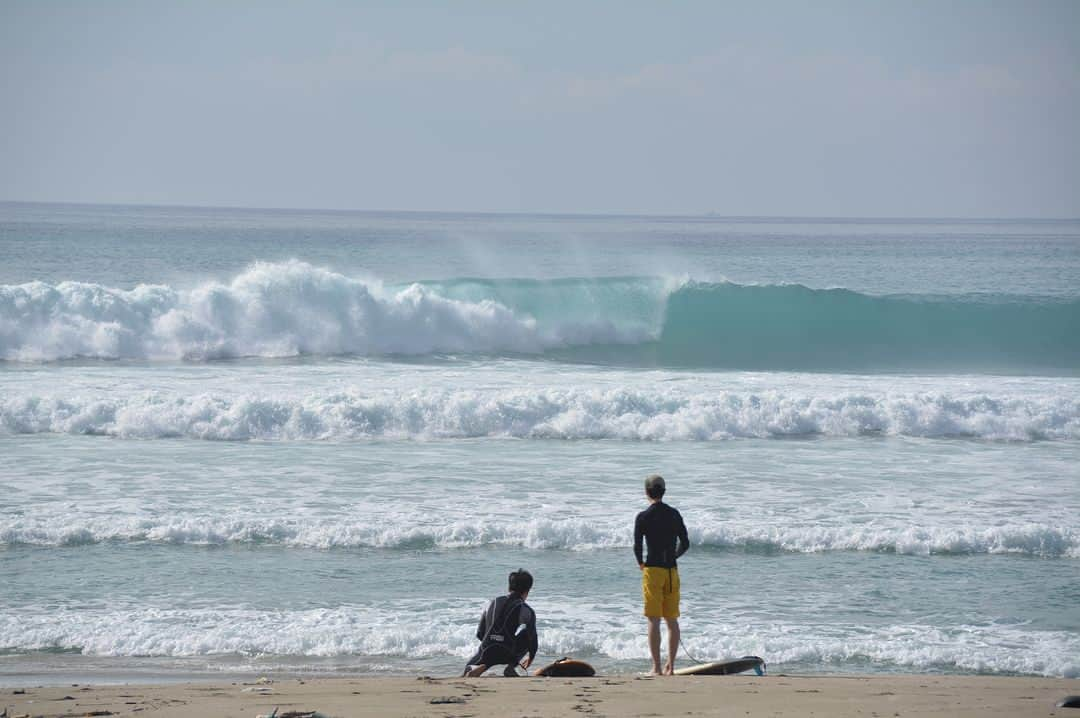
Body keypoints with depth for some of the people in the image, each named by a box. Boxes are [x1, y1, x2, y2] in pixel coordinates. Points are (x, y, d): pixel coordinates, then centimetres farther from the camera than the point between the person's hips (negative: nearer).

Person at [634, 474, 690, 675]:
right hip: (672, 571, 4)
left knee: (654, 620, -4)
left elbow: (637, 547, -10)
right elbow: (685, 544, 10)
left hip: (653, 570, -4)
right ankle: (670, 665, 13)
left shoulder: (643, 517, -7)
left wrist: (640, 563, 9)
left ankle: (656, 667, -7)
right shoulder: (675, 515, 6)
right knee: (672, 619, 11)